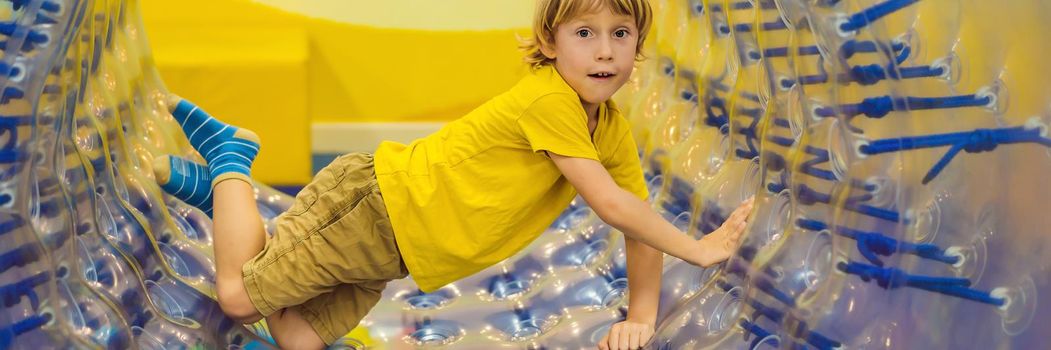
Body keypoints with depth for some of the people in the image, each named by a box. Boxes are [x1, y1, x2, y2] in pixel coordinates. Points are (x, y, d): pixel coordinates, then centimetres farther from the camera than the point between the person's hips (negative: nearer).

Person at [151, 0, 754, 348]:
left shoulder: (614, 128, 1)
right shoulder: (547, 98, -26)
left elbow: (640, 225, 6)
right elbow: (611, 204, -29)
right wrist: (699, 249, -21)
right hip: (378, 195, -8)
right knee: (238, 294, -6)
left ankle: (220, 187, 21)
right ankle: (230, 163, 19)